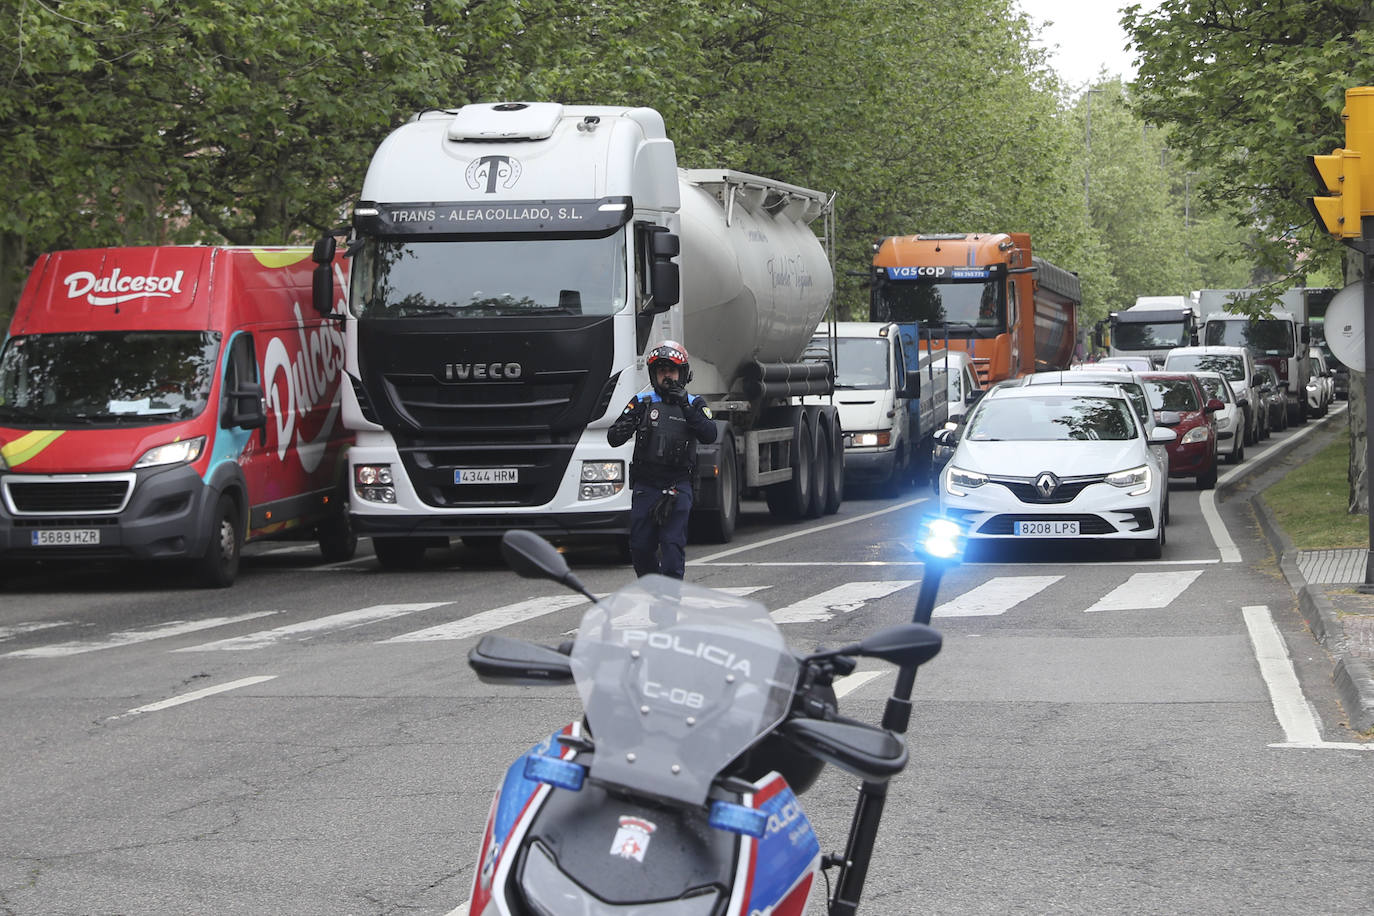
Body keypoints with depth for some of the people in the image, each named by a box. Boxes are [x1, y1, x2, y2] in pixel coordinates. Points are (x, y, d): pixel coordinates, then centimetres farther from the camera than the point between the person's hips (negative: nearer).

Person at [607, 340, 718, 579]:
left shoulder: (694, 405, 7)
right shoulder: (642, 403, 8)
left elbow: (709, 435, -11)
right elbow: (613, 438, 3)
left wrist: (686, 408, -21)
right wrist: (623, 428, -22)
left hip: (678, 487, -2)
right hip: (645, 485, 2)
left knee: (673, 544, -12)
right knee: (640, 547, 2)